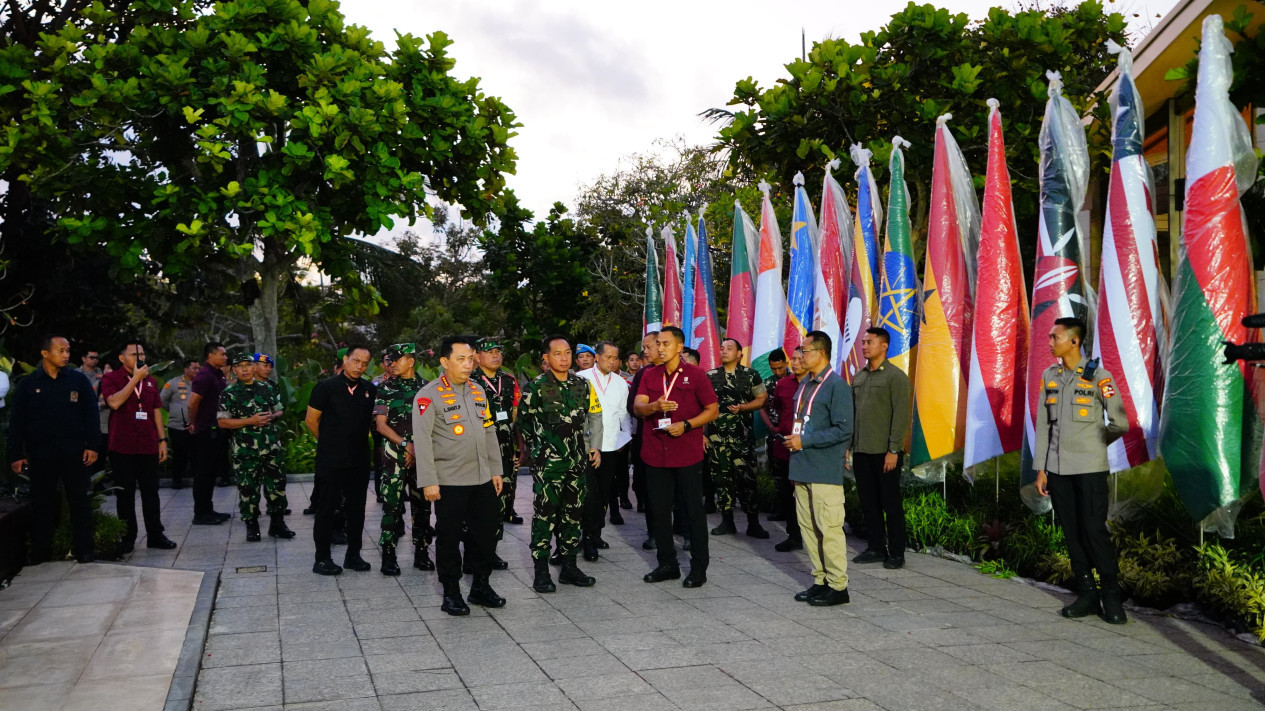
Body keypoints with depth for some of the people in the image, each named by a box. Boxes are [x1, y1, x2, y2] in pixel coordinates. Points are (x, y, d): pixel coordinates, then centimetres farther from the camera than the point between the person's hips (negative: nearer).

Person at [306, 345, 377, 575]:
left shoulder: (370, 390, 5)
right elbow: (311, 420, -1)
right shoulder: (326, 387, -6)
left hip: (360, 460, 4)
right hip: (330, 461, -4)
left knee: (356, 508, 9)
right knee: (327, 508, 2)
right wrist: (329, 442, 7)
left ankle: (353, 555, 20)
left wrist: (357, 440, 11)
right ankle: (322, 558, 10)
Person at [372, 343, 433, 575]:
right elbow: (381, 425, -2)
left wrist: (418, 450, -5)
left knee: (422, 505, 6)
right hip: (394, 457, -2)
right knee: (392, 506, -3)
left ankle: (422, 553, 17)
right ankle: (388, 556, 6)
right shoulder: (385, 388, 3)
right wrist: (406, 445, -13)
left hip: (422, 457, 2)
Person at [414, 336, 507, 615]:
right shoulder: (429, 395, -9)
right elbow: (422, 440, -12)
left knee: (485, 532, 11)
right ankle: (451, 593, 17)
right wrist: (428, 482, -16)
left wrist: (496, 470, 13)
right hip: (449, 482, -6)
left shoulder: (478, 391, 11)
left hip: (482, 479, 6)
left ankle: (481, 587, 26)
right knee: (449, 537, 4)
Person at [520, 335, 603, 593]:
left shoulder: (583, 385, 9)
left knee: (573, 512, 10)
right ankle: (541, 572, 2)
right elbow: (524, 421, 2)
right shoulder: (536, 387, -5)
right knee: (545, 513, -4)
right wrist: (539, 448, 7)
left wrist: (595, 446, 7)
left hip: (577, 461, 5)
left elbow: (595, 415, 15)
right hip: (548, 462, -5)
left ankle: (569, 566, 20)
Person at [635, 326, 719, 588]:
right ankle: (667, 564, 24)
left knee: (693, 510, 2)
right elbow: (638, 407, -3)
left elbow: (713, 410, -1)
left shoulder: (695, 374, -2)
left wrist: (686, 425, -15)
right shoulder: (649, 375, 8)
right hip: (655, 454, 4)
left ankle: (698, 567, 13)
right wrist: (655, 406, -26)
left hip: (687, 454, -4)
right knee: (659, 511, 10)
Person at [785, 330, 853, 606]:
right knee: (807, 526, 12)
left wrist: (805, 441, -17)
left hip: (825, 471, -9)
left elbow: (843, 430, -17)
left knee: (829, 528, -4)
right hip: (802, 468, 9)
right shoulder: (805, 384, 15)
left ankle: (838, 586, 6)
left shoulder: (837, 385, -11)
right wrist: (793, 438, 10)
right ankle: (820, 581, 22)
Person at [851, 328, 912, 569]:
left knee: (891, 503, 2)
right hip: (861, 451, 6)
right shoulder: (858, 377, 13)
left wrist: (894, 450, -16)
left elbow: (901, 416, -11)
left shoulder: (896, 376, -7)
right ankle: (876, 548, 21)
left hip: (885, 452, -6)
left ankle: (896, 553, 11)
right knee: (868, 502, 10)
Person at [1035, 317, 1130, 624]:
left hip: (1090, 468, -4)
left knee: (1094, 530, -5)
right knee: (1072, 532, 6)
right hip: (1057, 468, 5)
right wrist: (1040, 468, 7)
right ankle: (1086, 595, 15)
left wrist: (1093, 445, 11)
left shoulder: (1098, 376, -6)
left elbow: (1120, 424, -2)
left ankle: (1111, 597, 8)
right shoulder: (1049, 376, 9)